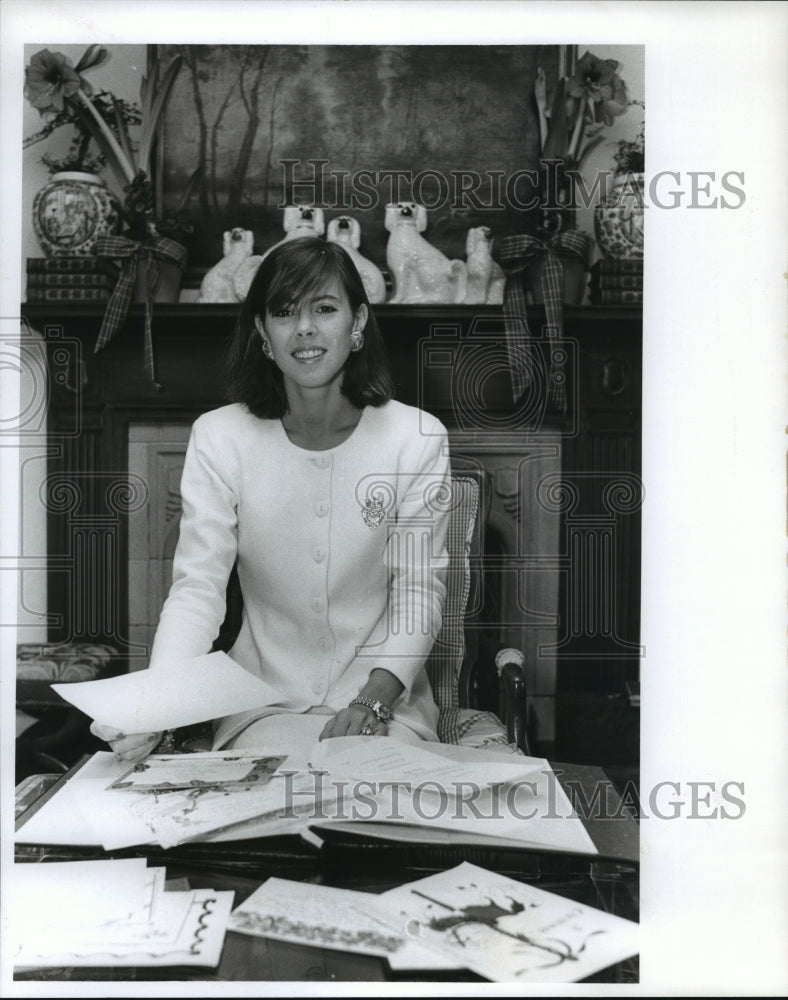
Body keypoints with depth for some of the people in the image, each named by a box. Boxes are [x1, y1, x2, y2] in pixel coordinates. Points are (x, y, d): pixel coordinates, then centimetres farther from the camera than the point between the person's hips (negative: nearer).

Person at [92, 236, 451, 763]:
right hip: (264, 704, 1)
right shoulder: (218, 438, -6)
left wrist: (372, 701, -21)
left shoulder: (418, 438, -7)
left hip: (387, 702, 0)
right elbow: (198, 586, -10)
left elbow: (419, 590, -6)